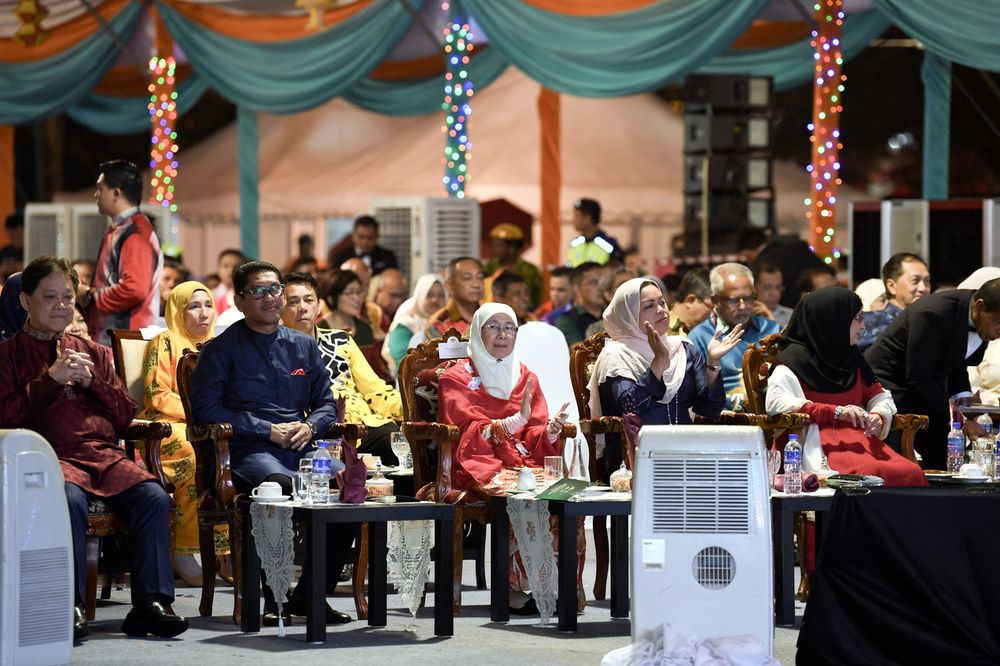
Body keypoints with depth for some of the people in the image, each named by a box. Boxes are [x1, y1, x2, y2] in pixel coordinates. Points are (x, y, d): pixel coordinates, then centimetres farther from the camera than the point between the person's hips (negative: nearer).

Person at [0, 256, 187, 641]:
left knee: (154, 496, -25)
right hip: (51, 455, -4)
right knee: (70, 499, -38)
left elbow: (125, 416, 20)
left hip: (104, 454, 4)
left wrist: (90, 381, 5)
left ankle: (150, 604, -24)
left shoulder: (94, 353, 26)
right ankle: (70, 606, -32)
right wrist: (51, 378, -6)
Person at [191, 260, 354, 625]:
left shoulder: (304, 346, 23)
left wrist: (310, 426, 0)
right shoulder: (222, 349, 7)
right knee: (283, 486, -39)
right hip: (248, 451, -5)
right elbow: (205, 408, -3)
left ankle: (309, 594, -13)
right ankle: (274, 597, -26)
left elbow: (326, 403, 25)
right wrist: (268, 430, -8)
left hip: (301, 446, 5)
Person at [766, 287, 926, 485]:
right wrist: (836, 411, -17)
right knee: (873, 473, -37)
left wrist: (878, 416, -1)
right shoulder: (796, 359, 0)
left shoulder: (852, 357, 23)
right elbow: (776, 402, -15)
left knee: (911, 474, -24)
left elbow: (880, 397, 25)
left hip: (860, 438, 7)